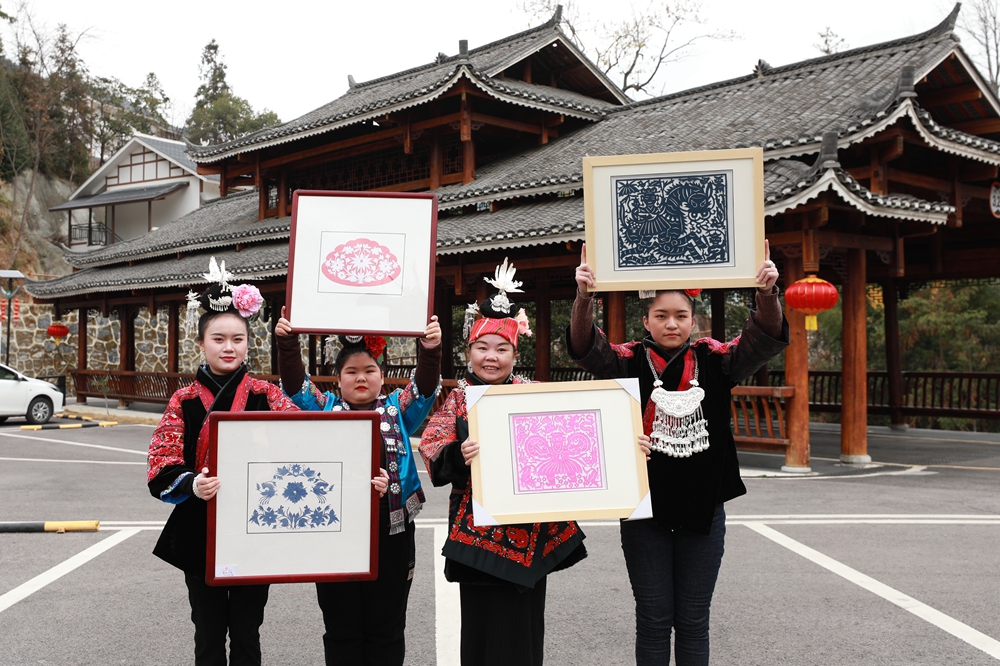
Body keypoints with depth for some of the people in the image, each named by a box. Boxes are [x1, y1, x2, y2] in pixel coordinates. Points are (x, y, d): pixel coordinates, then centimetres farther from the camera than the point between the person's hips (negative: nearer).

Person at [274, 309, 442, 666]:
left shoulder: (398, 410, 7)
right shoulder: (324, 409, 8)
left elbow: (425, 385, -7)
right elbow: (295, 383, -3)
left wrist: (430, 349, -26)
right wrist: (288, 342, -20)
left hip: (391, 532, 0)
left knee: (386, 630, 10)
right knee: (341, 630, 11)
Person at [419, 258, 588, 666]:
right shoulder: (455, 400, 2)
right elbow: (433, 456, -6)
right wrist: (458, 454, -26)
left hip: (530, 531, 1)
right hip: (477, 532, -1)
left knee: (525, 627, 9)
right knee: (484, 630, 4)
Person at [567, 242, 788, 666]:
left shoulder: (714, 360, 0)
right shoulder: (629, 363, -4)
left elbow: (765, 339, -12)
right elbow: (584, 347, -20)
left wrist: (767, 292, -32)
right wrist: (584, 296, -38)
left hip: (704, 509, 1)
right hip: (645, 509, -1)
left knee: (693, 620, 12)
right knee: (653, 619, 9)